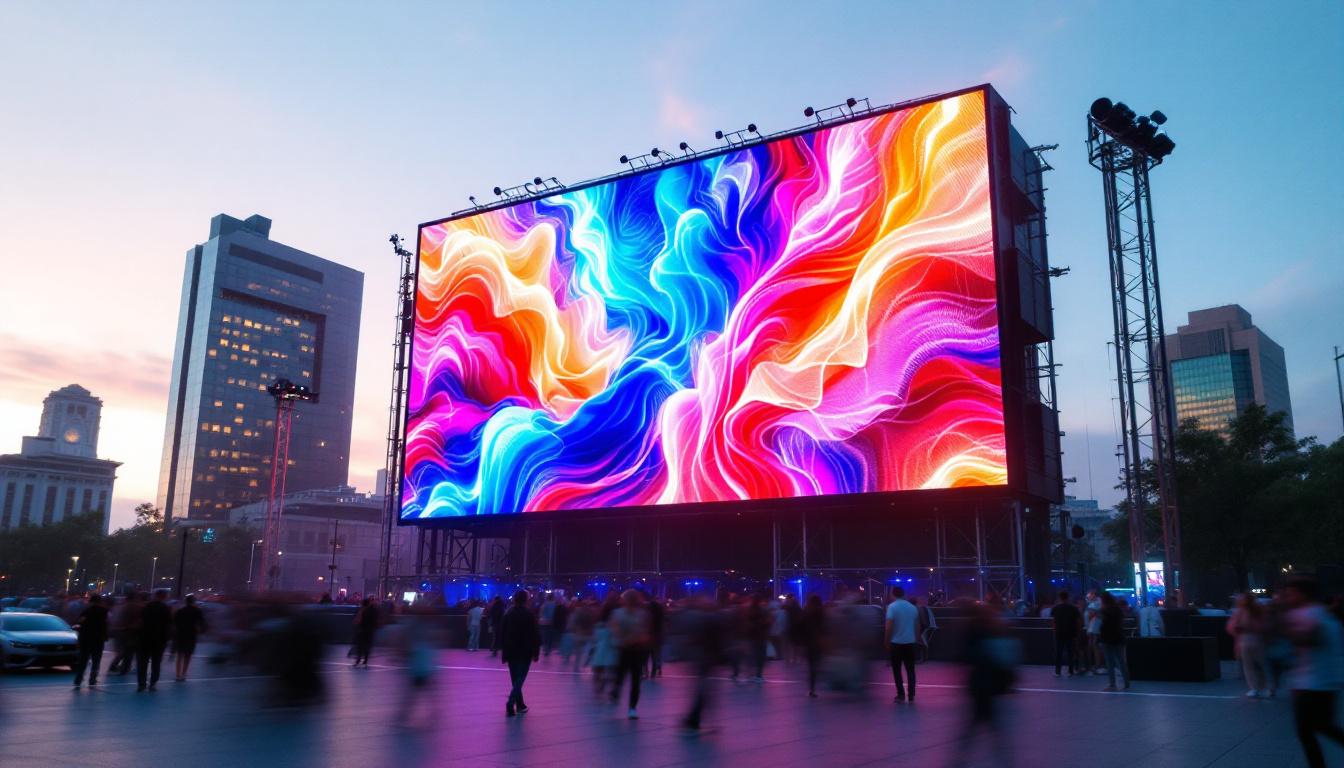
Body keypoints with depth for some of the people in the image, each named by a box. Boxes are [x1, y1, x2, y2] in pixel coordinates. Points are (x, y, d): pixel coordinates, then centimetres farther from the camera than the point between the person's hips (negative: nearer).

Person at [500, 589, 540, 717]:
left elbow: (502, 632, 7)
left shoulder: (508, 613, 6)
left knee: (515, 679, 14)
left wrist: (503, 649, 12)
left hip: (511, 651, 5)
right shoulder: (530, 614, -8)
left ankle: (520, 705, 18)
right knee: (520, 678, -5)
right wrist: (536, 651, -3)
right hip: (525, 651, -4)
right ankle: (511, 703, -21)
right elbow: (535, 633, -10)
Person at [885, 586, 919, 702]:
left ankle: (901, 695, 4)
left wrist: (887, 642, -6)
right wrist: (916, 639, 22)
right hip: (910, 642, 4)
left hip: (896, 642, -4)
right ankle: (911, 696, 7)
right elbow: (917, 626, 13)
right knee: (910, 670, 10)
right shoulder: (913, 607, 7)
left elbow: (889, 627, -14)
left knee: (897, 670, 7)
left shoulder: (892, 606, -9)